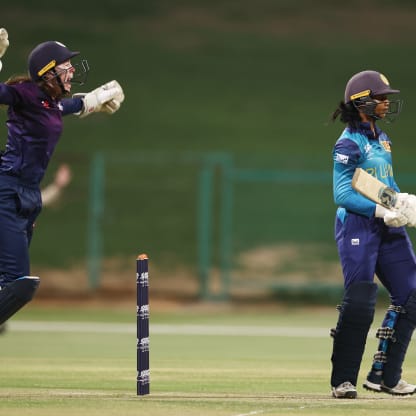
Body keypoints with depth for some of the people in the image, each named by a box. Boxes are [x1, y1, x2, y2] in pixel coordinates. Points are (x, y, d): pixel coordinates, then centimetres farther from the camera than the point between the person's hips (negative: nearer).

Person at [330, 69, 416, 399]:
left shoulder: (381, 139, 15)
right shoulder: (349, 144, -11)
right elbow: (342, 194, -16)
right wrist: (382, 210, -22)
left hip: (388, 229, 8)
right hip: (357, 225, -8)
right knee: (360, 302, -12)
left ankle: (384, 375, 11)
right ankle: (344, 380, -3)